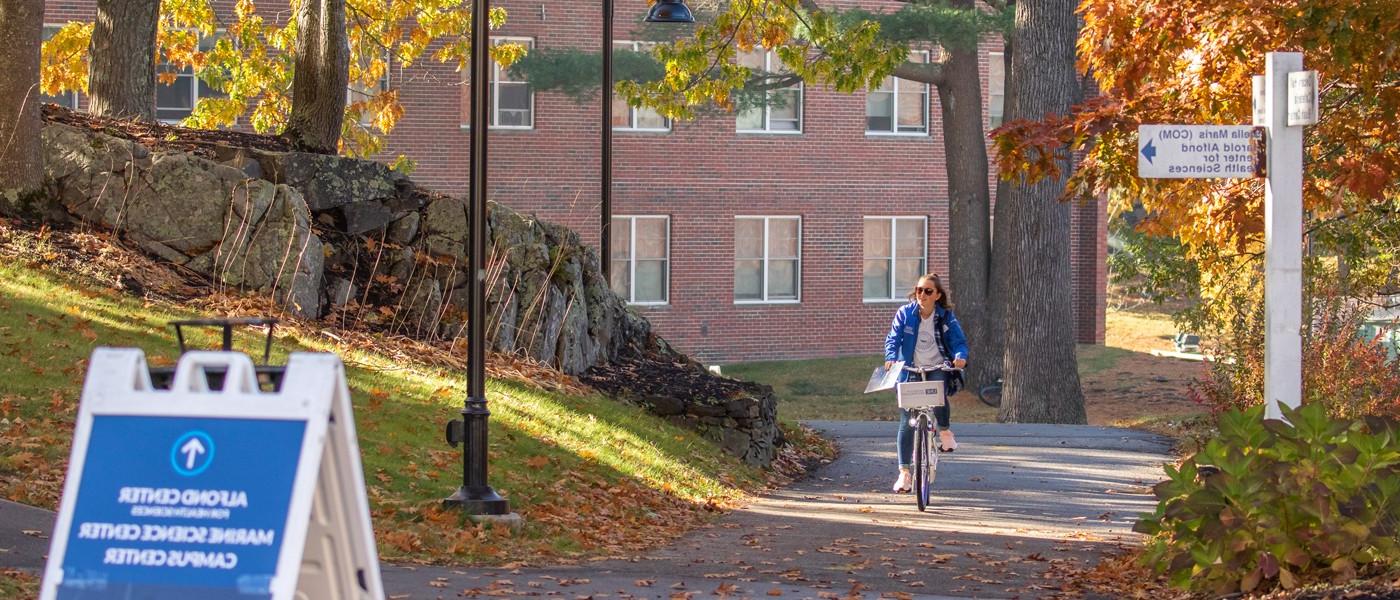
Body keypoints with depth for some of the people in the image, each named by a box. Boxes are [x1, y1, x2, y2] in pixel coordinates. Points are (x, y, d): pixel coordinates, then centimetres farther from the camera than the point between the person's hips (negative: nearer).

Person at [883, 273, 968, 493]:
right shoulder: (904, 313, -2)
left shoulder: (946, 317, -1)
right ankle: (904, 473, -1)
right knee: (906, 423, -5)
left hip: (938, 368, -1)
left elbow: (959, 341, -4)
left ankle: (945, 432, -5)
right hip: (910, 370, 1)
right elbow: (893, 338, -8)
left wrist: (960, 356, -27)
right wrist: (891, 358, -28)